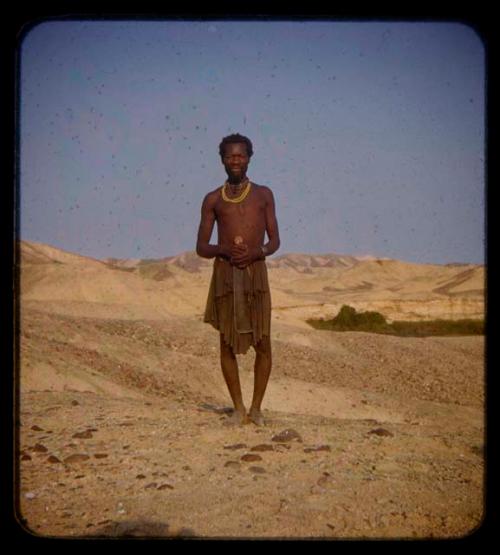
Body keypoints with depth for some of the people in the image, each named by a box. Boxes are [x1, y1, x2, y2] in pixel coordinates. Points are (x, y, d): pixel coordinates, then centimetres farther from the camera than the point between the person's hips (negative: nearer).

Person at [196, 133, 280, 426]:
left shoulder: (263, 195, 11)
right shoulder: (213, 199, 10)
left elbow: (275, 240, 8)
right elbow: (201, 247, 8)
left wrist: (257, 251, -13)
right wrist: (224, 249, -12)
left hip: (256, 272, 0)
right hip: (225, 274, 0)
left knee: (262, 343, -3)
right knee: (228, 344, 2)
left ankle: (256, 407, 11)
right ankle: (239, 407, 14)